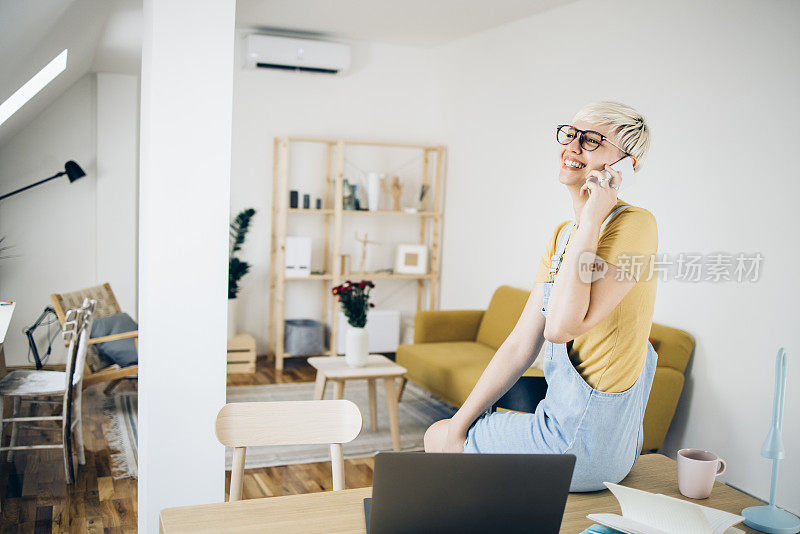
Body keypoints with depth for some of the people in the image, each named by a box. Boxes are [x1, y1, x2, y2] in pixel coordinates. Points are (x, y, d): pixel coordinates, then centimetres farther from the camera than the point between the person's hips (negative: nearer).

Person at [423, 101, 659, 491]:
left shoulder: (635, 225, -19)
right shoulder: (563, 235, 7)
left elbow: (561, 325, -30)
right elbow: (520, 346, 6)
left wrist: (592, 219, -23)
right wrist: (459, 424, 4)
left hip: (584, 442, -7)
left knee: (437, 438, 8)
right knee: (445, 432, 18)